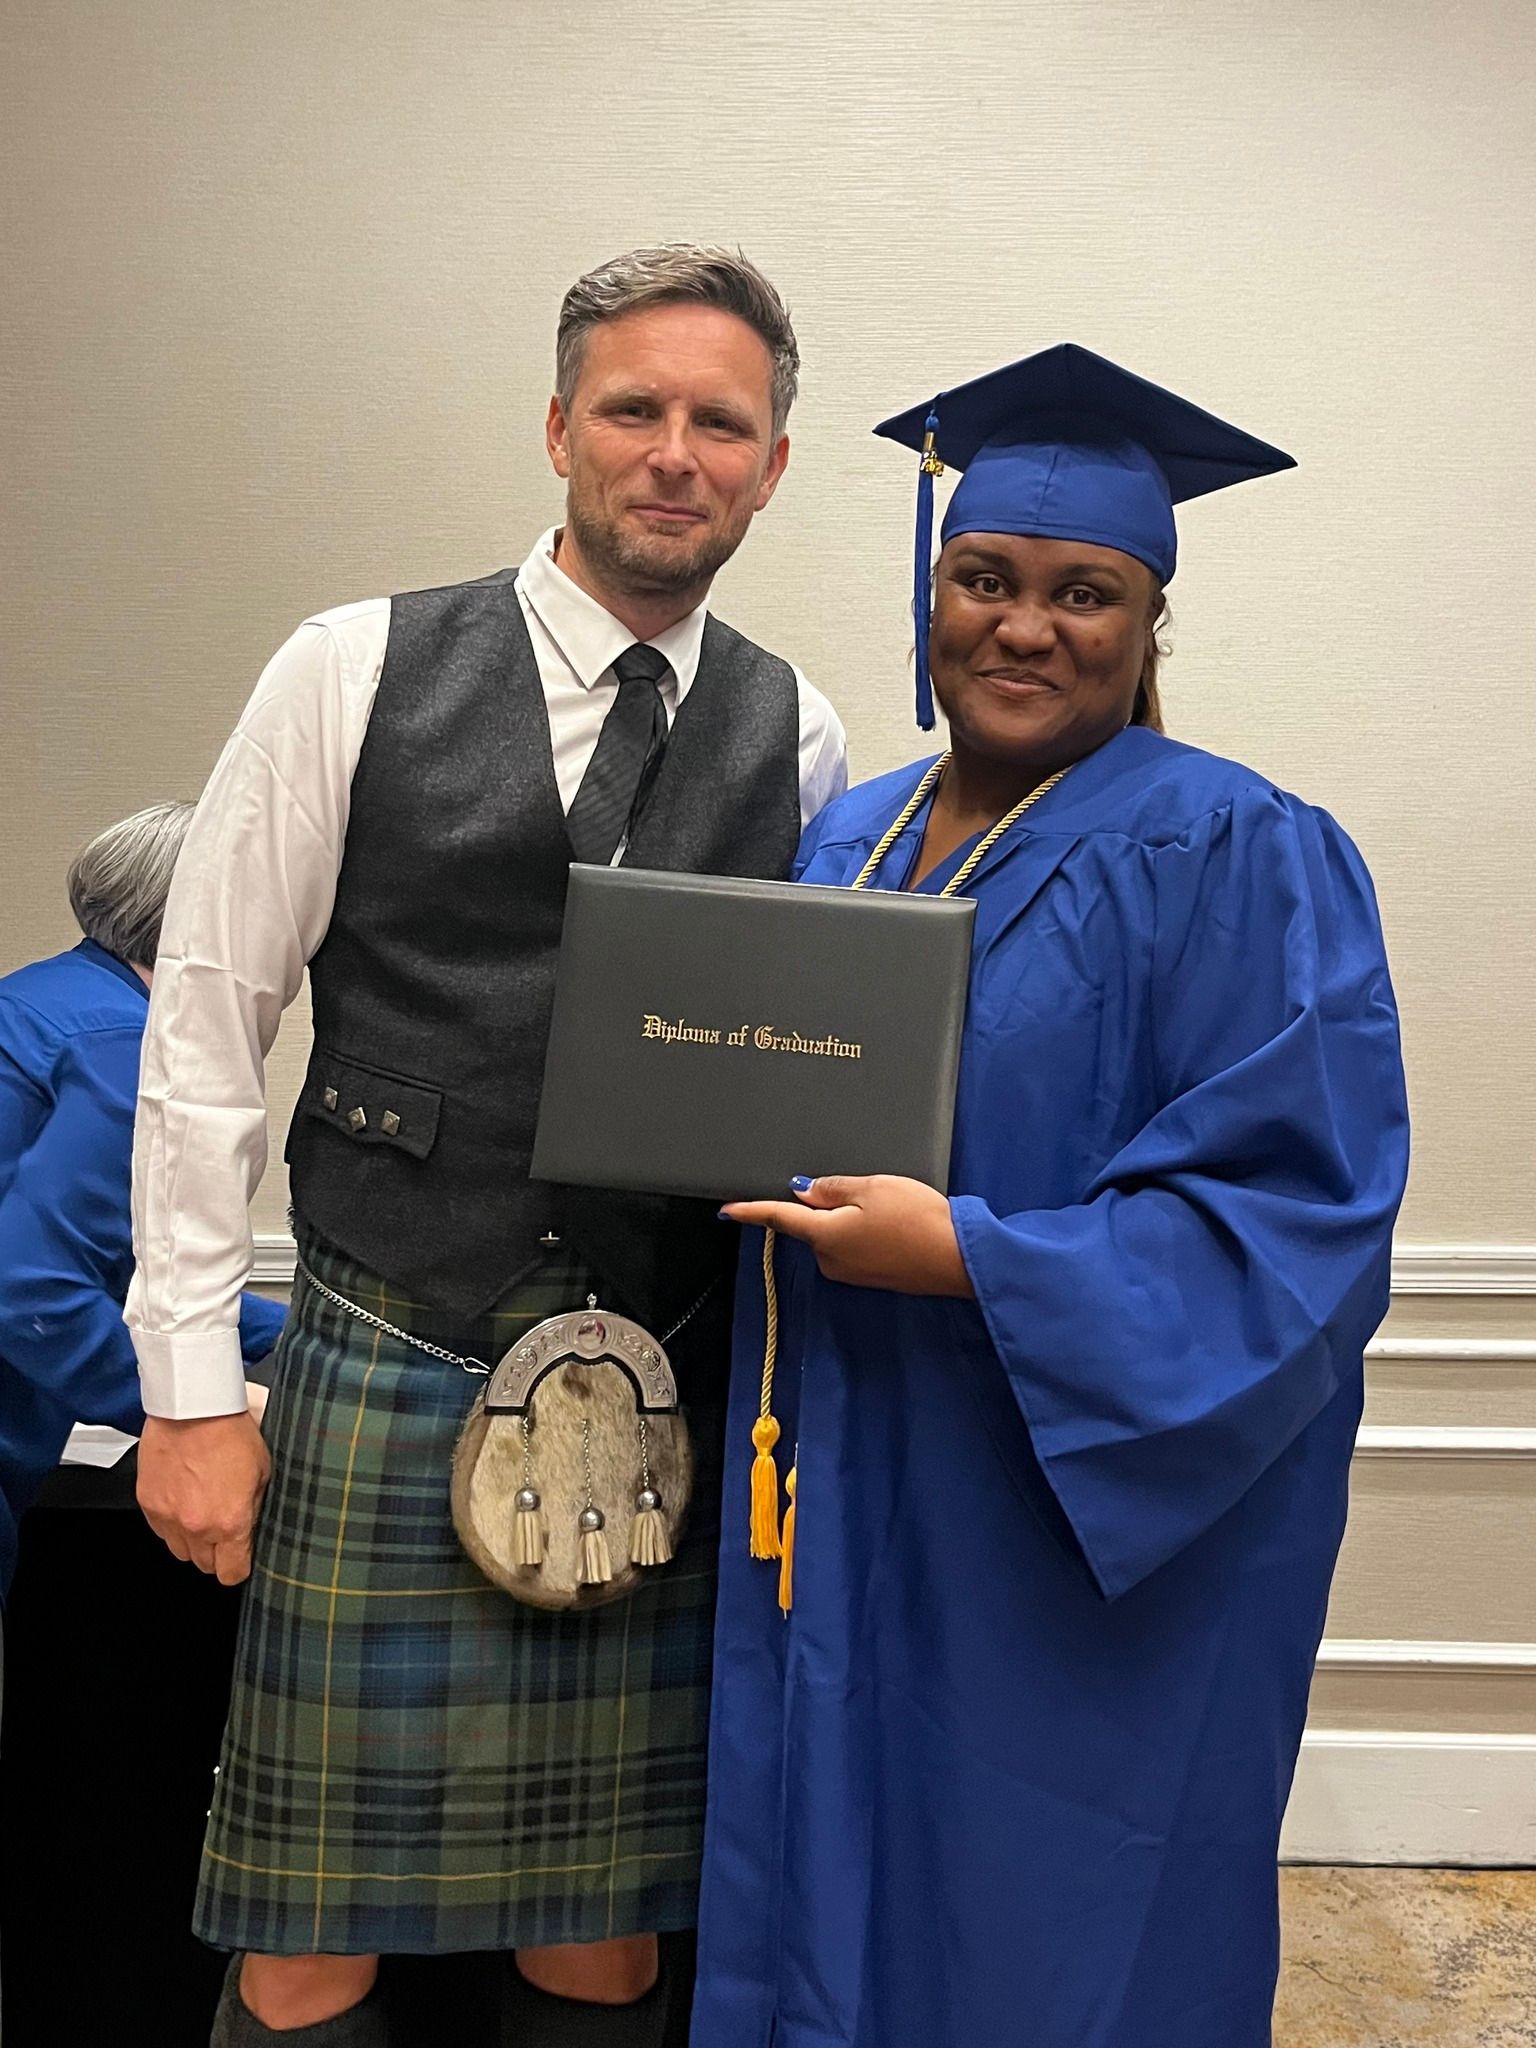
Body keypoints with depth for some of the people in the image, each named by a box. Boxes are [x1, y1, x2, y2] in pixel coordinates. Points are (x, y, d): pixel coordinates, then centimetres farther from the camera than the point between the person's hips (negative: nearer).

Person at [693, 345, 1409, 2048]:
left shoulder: (1236, 858, -12)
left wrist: (963, 1255, -25)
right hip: (838, 1508, 6)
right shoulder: (845, 842, 9)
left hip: (1091, 1540, -6)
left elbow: (1298, 1219, -19)